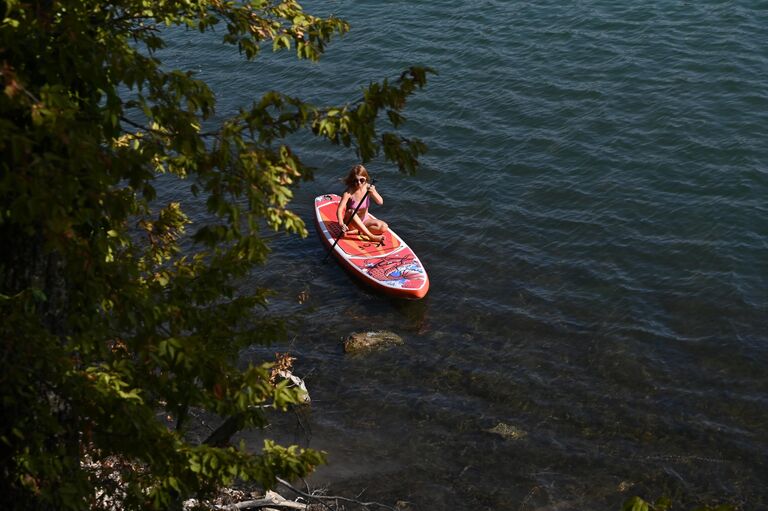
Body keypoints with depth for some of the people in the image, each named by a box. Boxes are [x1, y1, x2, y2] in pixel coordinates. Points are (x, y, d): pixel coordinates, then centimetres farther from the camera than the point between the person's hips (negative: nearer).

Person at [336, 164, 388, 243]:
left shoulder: (368, 188, -8)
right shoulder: (349, 192, -20)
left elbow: (380, 202, -15)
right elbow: (339, 210, -29)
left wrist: (373, 193, -35)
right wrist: (341, 224, -48)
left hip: (365, 220, 3)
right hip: (352, 222, -3)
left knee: (384, 227, -20)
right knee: (351, 212, -37)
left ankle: (356, 231, -19)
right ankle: (371, 236, -37)